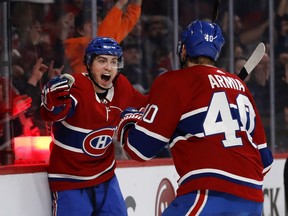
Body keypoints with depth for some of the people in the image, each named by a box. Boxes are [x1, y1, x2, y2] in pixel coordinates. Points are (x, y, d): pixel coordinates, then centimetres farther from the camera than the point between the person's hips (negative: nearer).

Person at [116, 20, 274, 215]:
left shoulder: (173, 82, 2)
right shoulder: (238, 85, 21)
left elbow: (142, 148, 0)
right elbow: (263, 156, 23)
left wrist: (128, 120, 21)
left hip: (210, 195, -7)